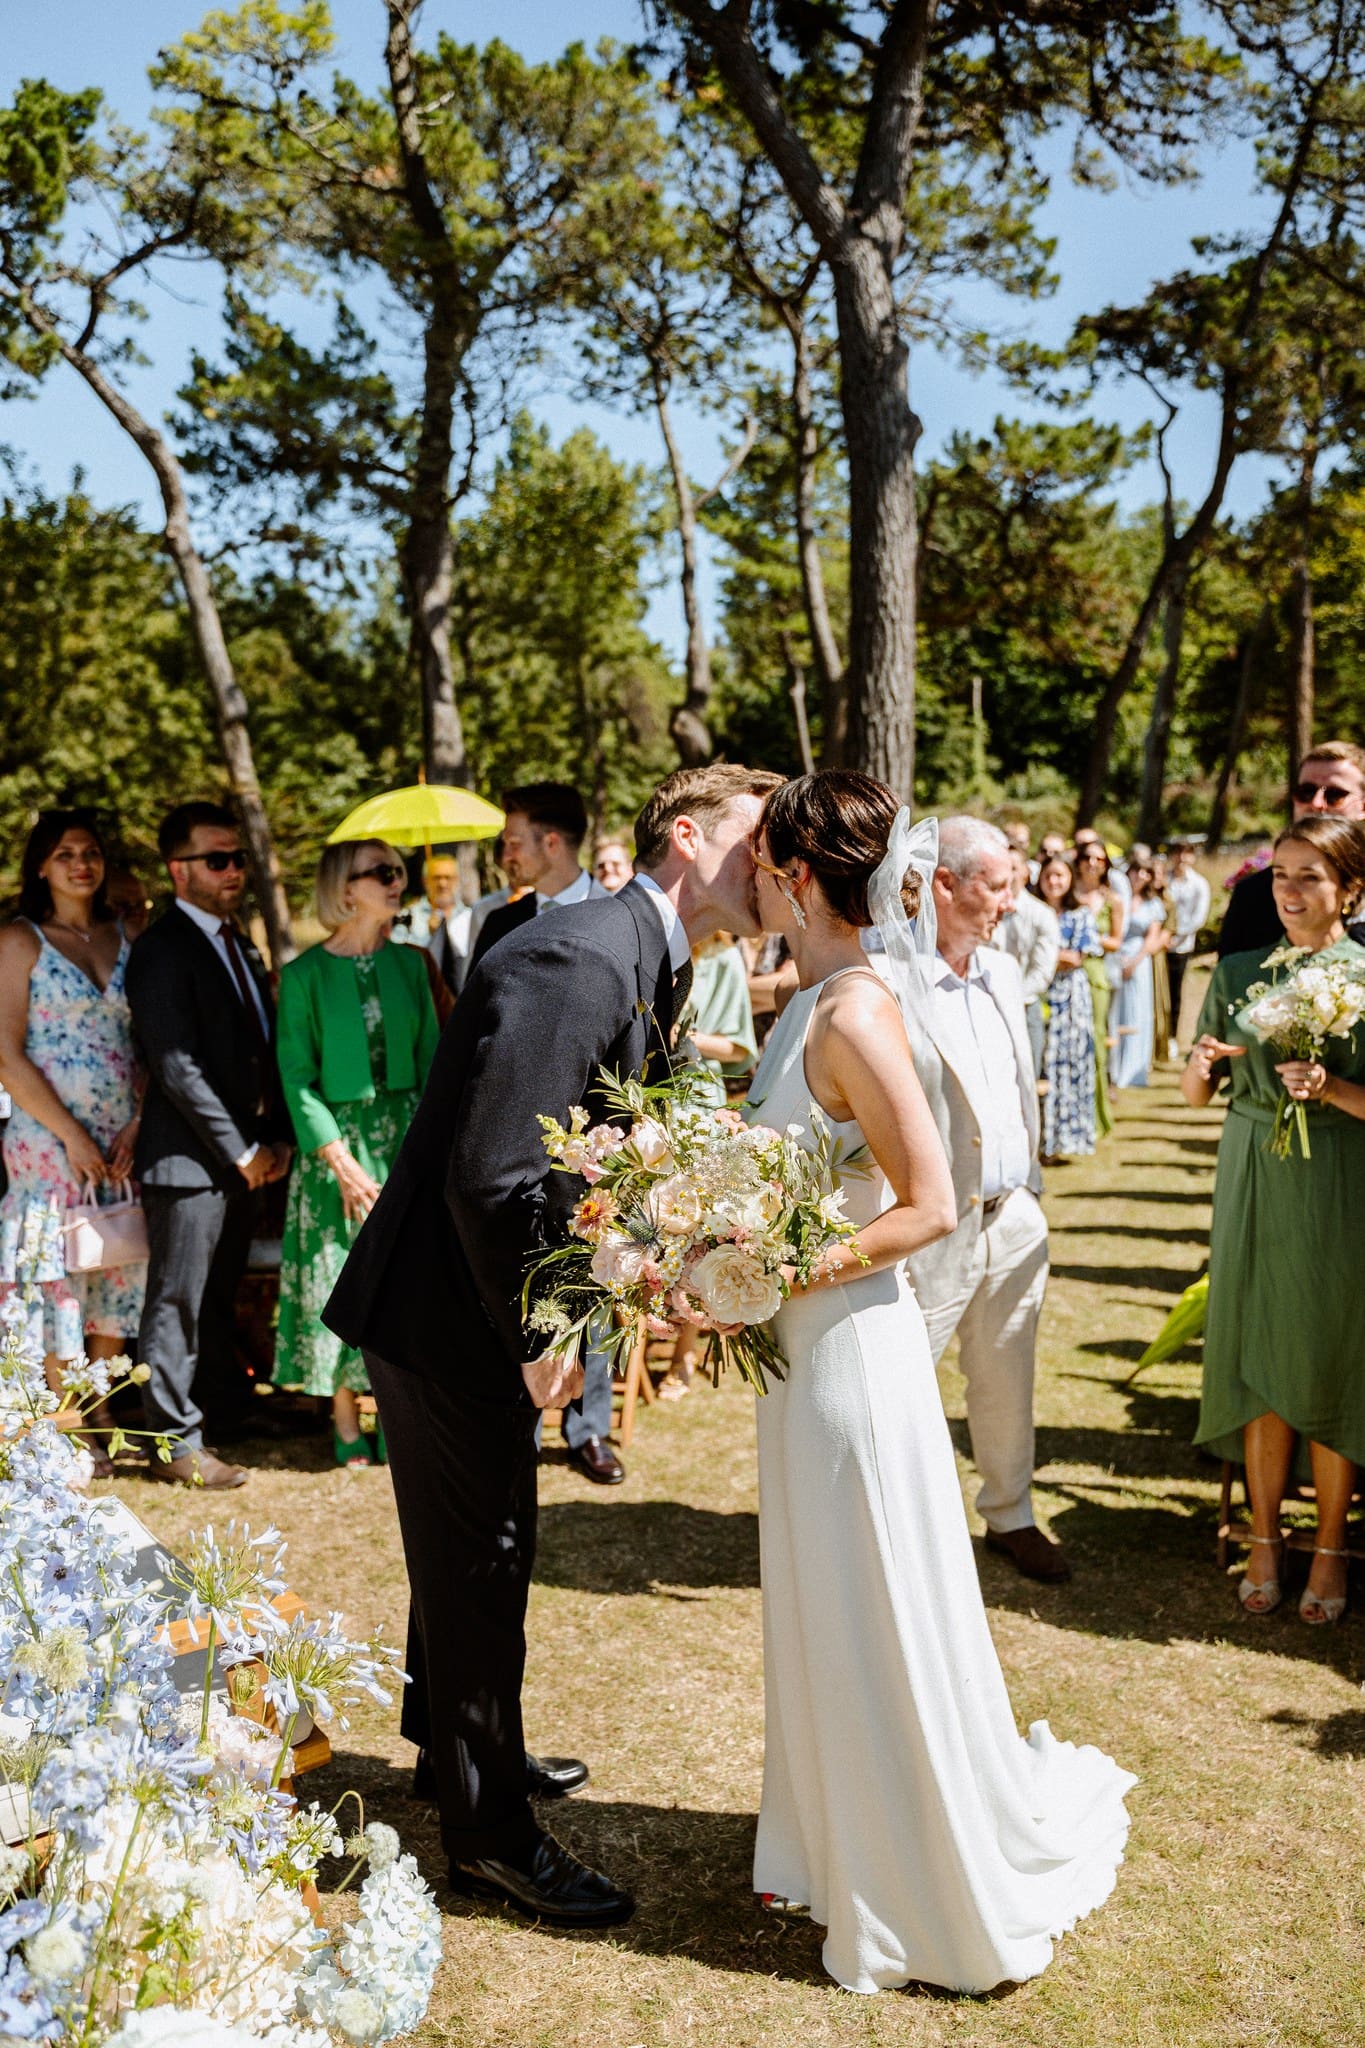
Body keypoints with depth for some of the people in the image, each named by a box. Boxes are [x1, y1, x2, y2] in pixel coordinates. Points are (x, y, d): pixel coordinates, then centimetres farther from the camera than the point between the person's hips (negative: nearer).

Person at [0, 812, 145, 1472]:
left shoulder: (124, 939, 10)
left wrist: (138, 1123, -6)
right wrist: (72, 1135, -13)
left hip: (123, 1142, 5)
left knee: (121, 1273, 9)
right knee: (57, 1273, 2)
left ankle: (98, 1419, 22)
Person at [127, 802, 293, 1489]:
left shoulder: (238, 944, 15)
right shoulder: (162, 950, -12)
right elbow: (176, 1067, -18)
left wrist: (276, 1138, 7)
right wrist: (239, 1151, -15)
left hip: (241, 1158, 8)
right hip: (189, 1157, -8)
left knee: (218, 1298, 18)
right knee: (179, 1302, 0)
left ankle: (224, 1412, 29)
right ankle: (175, 1443, 8)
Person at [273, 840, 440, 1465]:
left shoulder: (408, 963, 5)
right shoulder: (305, 974, -6)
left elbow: (430, 1058, 8)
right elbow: (297, 1078, -7)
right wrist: (340, 1162, -14)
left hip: (406, 1135, 3)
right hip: (337, 1140, -3)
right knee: (340, 1279, 4)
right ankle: (345, 1424, 17)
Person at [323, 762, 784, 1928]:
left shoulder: (656, 967, 6)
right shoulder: (576, 962, -26)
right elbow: (492, 1178, -29)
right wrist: (540, 1338, -18)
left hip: (489, 1304, 10)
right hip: (447, 1308, -10)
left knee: (473, 1543, 26)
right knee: (481, 1559, 4)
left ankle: (455, 1739, 48)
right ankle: (489, 1832, 22)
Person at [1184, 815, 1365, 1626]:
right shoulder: (1238, 973, 5)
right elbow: (1197, 1094, 10)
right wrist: (1202, 1063, -10)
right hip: (1254, 1185, 3)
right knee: (1260, 1357, 8)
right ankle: (1265, 1537, 24)